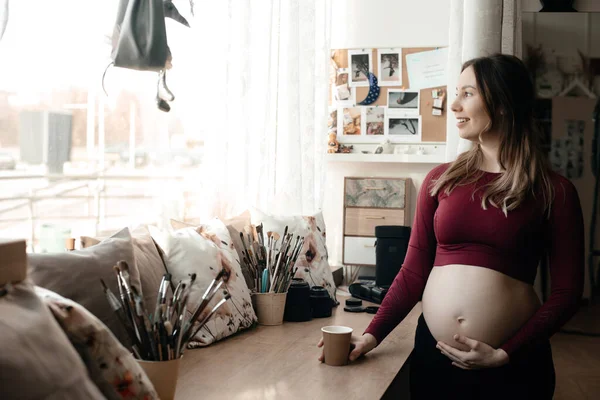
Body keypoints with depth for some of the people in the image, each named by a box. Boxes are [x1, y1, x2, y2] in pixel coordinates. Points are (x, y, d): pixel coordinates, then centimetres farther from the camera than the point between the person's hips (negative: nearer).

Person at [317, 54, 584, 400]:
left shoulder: (554, 191, -4)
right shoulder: (440, 179, 3)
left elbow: (566, 293, -3)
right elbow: (414, 271, 4)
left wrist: (505, 354, -11)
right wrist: (373, 335, -5)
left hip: (513, 364, -2)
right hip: (433, 351, 3)